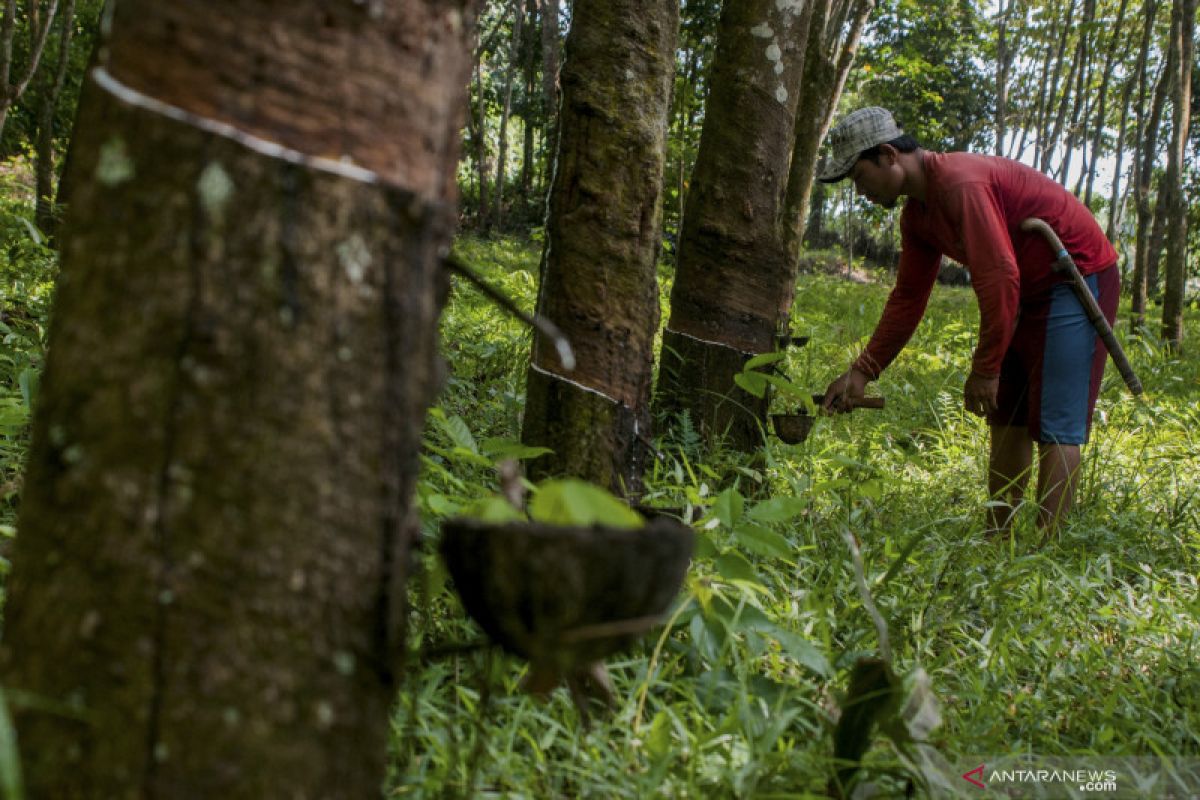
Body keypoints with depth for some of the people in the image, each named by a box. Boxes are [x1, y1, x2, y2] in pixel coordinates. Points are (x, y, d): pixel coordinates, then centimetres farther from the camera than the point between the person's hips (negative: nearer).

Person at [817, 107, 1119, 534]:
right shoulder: (918, 213, 7)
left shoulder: (961, 183, -24)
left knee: (1055, 426, -12)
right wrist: (862, 371, 6)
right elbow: (907, 298, 11)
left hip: (1079, 279, -10)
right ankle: (997, 539, 16)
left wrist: (985, 369, -21)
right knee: (1007, 419, 11)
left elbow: (1000, 279, -28)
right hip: (1034, 292, 10)